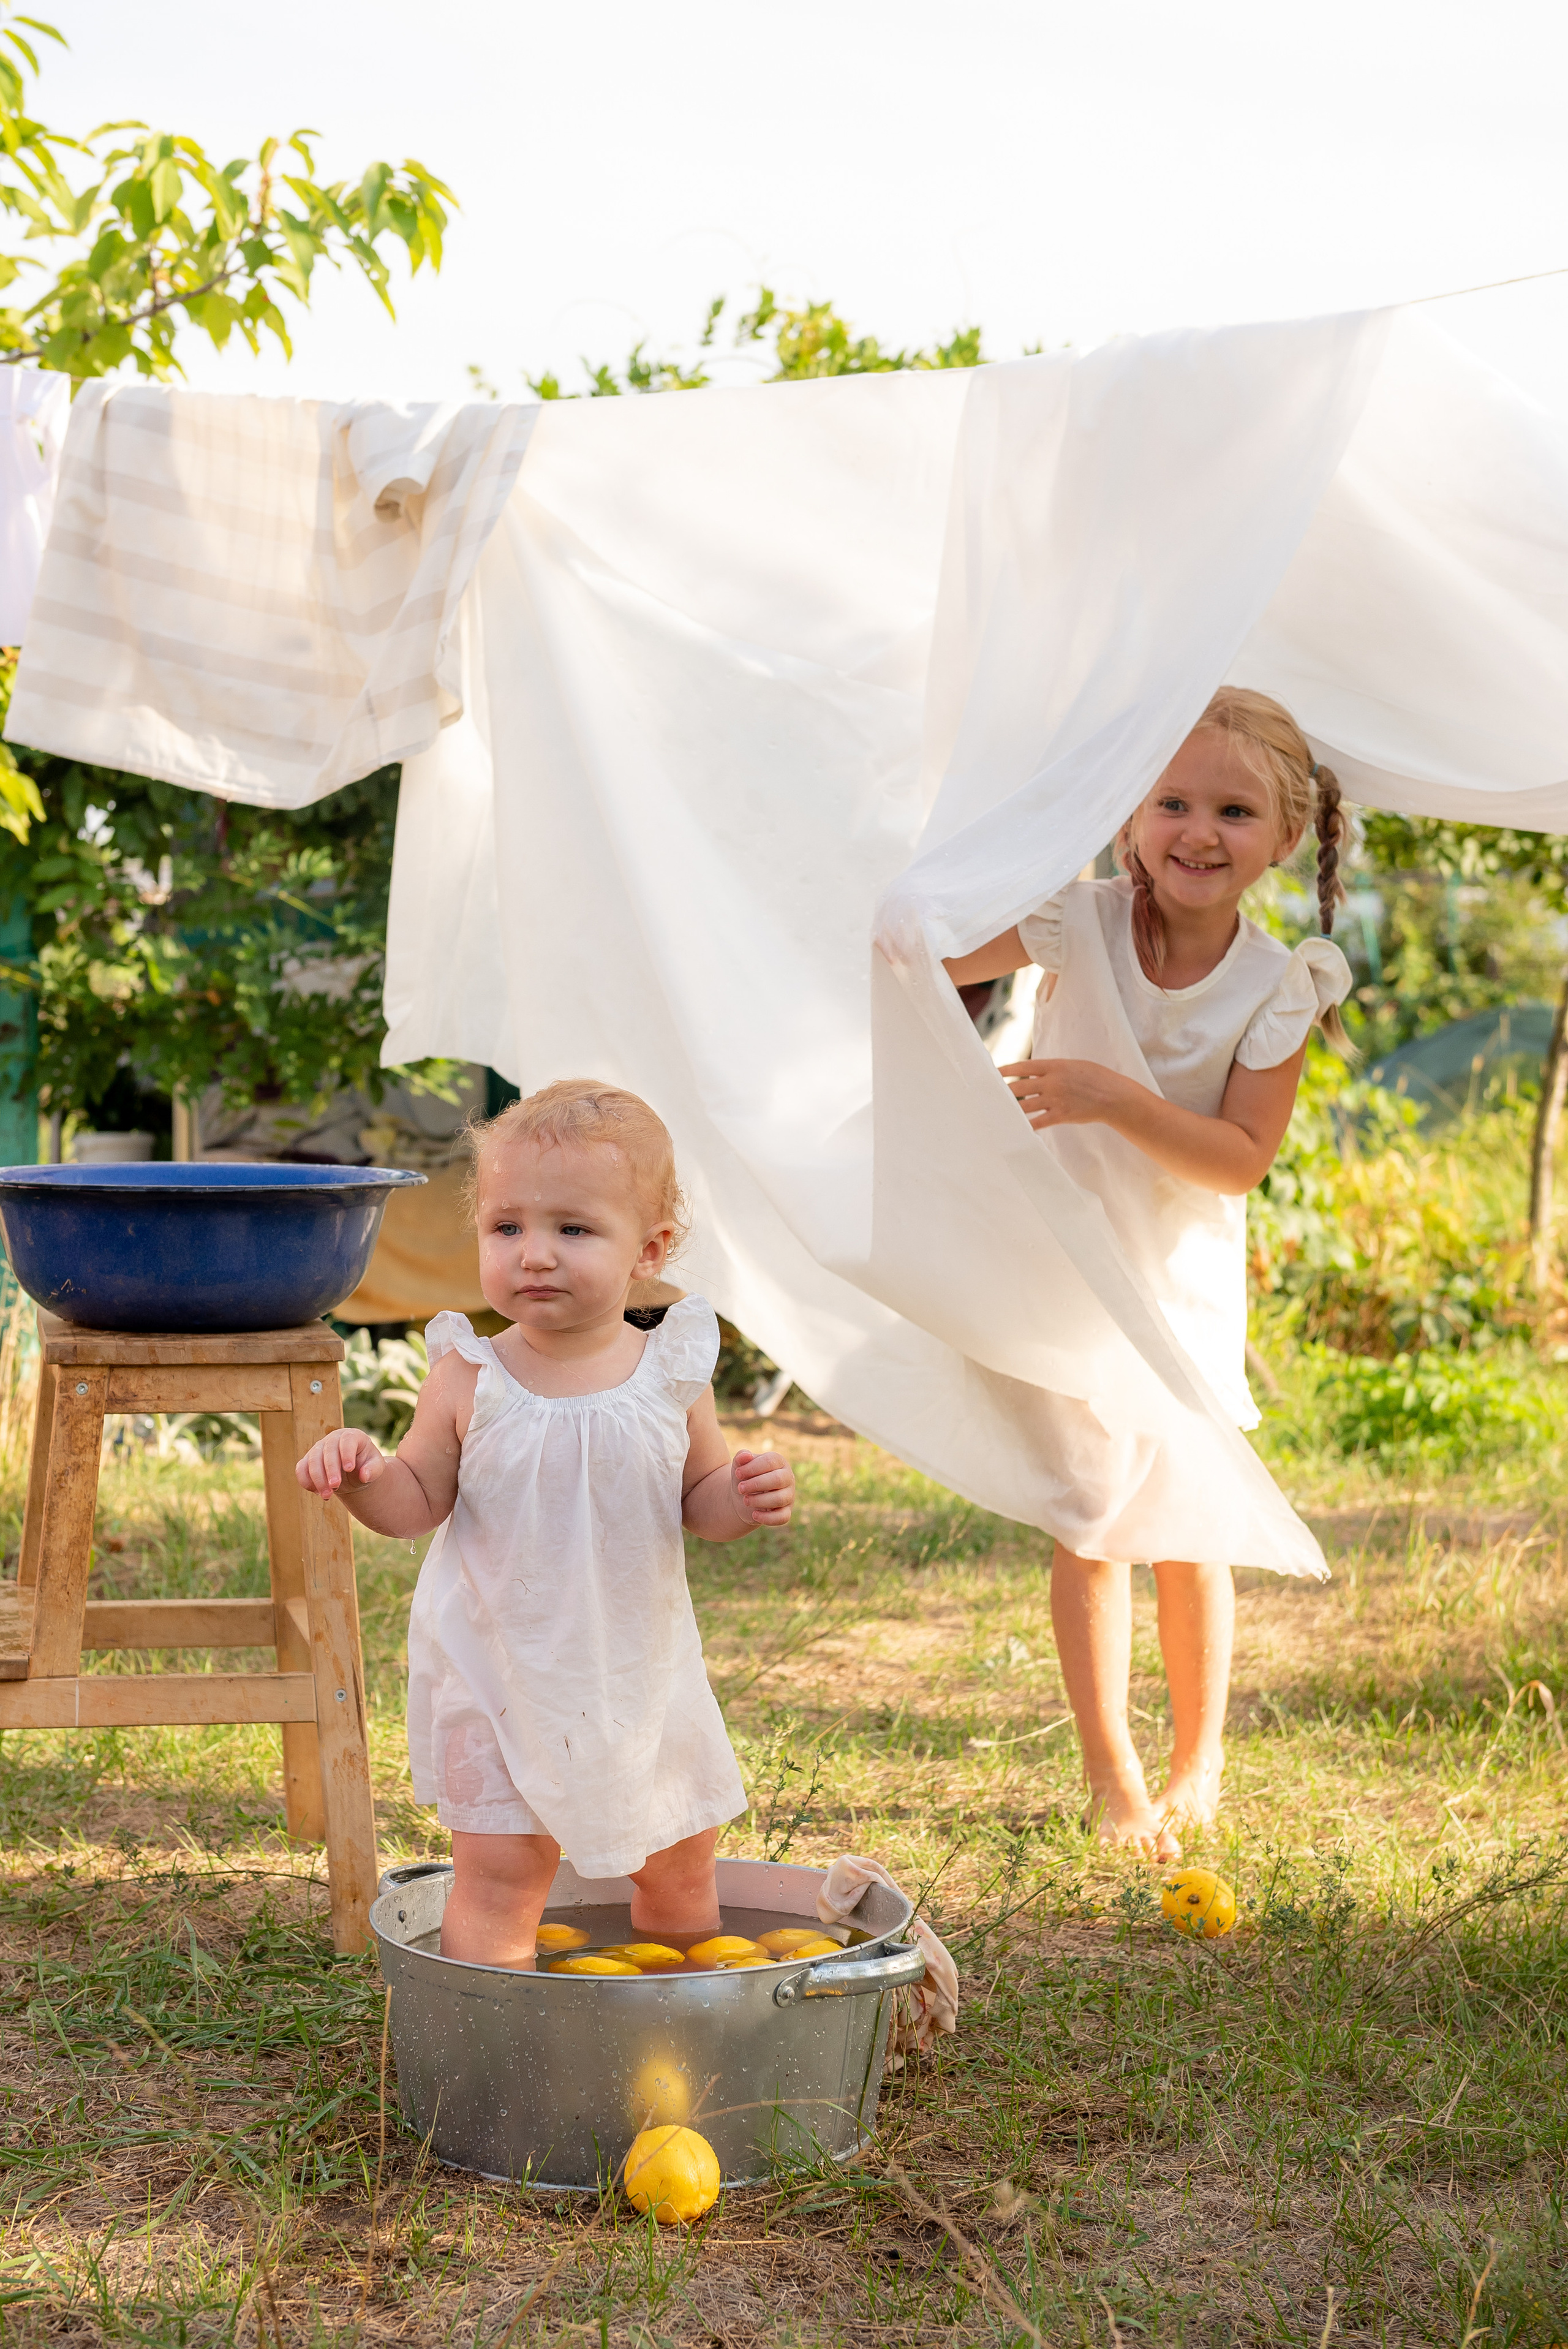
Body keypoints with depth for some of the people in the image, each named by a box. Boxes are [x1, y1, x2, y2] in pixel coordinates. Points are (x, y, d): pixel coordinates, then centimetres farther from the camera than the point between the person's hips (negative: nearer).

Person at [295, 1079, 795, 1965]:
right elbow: (417, 1501, -4)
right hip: (500, 1676, -3)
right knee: (500, 1869, -8)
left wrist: (748, 1496, -18)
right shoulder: (470, 1379, -12)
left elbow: (700, 1498, 3)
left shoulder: (671, 1372, -8)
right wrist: (362, 1473, -24)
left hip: (640, 1674, 3)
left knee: (679, 1868, 17)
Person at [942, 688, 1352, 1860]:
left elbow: (1242, 1156, -20)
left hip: (1185, 1279, 1)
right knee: (1088, 1529, 2)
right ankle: (1111, 1776, 15)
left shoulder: (1277, 984, -14)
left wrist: (1115, 1098, -32)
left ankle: (1200, 1765, 26)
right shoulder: (1083, 921, -15)